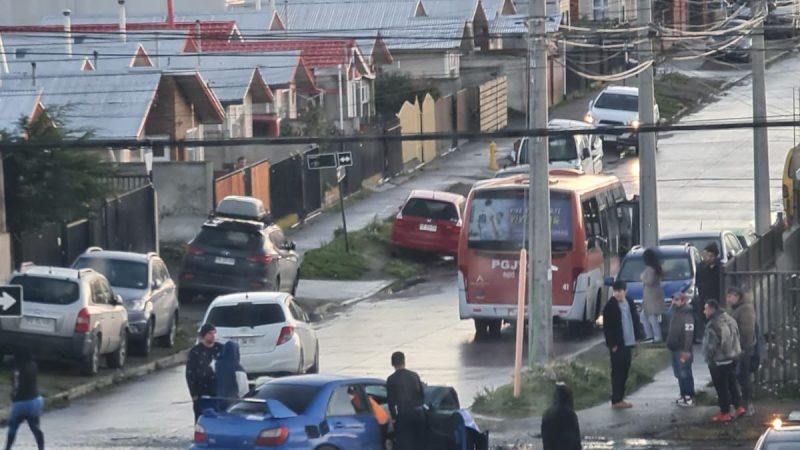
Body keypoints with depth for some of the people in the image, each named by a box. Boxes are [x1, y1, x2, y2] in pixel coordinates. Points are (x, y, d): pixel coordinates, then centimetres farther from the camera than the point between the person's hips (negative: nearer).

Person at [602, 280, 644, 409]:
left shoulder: (630, 303, 7)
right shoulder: (610, 306, -11)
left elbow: (635, 320, 15)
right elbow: (607, 327, -11)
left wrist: (636, 337, 8)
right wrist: (612, 344, -14)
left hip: (628, 343, 6)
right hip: (617, 345, -6)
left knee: (624, 371, 12)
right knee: (617, 372, -3)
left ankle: (620, 398, 20)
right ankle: (616, 400, 1)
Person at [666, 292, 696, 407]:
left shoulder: (687, 316, -17)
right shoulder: (676, 314, 13)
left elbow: (689, 334, -22)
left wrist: (686, 351, -26)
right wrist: (670, 344, 18)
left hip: (682, 350, -10)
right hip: (675, 349, 10)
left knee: (685, 374, -7)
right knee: (679, 374, 14)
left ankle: (689, 397, -3)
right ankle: (684, 395, 21)